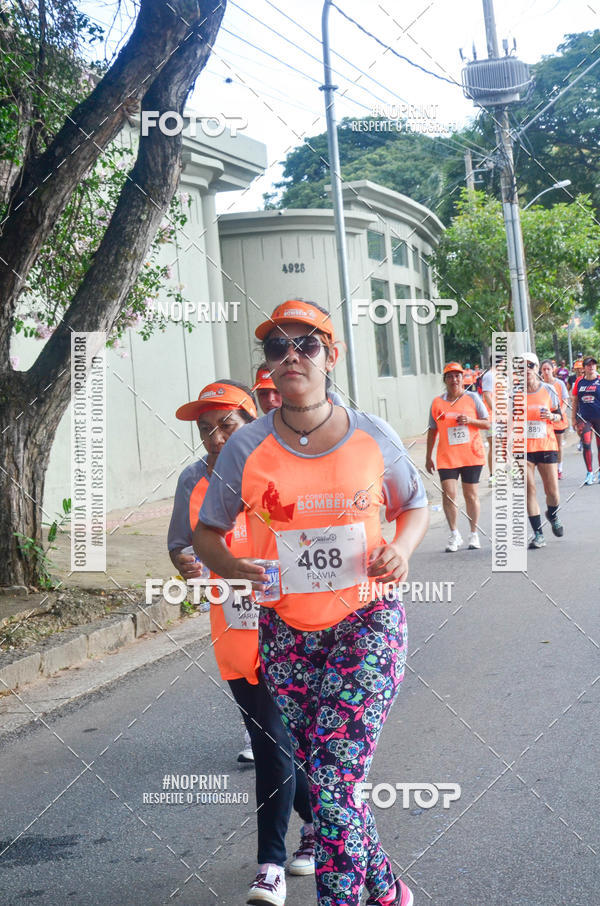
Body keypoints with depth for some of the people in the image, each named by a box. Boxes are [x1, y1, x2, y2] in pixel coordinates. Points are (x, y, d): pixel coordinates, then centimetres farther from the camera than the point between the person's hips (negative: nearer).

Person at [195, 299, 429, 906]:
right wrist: (229, 566, -17)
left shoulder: (373, 438, -4)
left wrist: (402, 548, -10)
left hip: (367, 625, -2)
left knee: (334, 777, -14)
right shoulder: (246, 450, -4)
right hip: (287, 633, 2)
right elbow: (206, 532, 5)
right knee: (323, 777, 10)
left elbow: (413, 505, 12)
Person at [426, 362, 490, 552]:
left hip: (471, 455, -1)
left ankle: (474, 534, 19)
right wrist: (428, 457, 13)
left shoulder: (472, 398, 3)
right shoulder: (437, 403, 7)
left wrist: (470, 420, -14)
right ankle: (454, 535, 2)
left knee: (471, 494, 6)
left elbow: (487, 423, 4)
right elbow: (432, 431, 13)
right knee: (448, 493, -11)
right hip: (447, 456, 1)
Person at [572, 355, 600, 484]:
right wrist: (574, 418, 10)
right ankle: (590, 473, 5)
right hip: (584, 418, 2)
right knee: (586, 444, -6)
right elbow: (575, 401, 12)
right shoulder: (579, 381, 5)